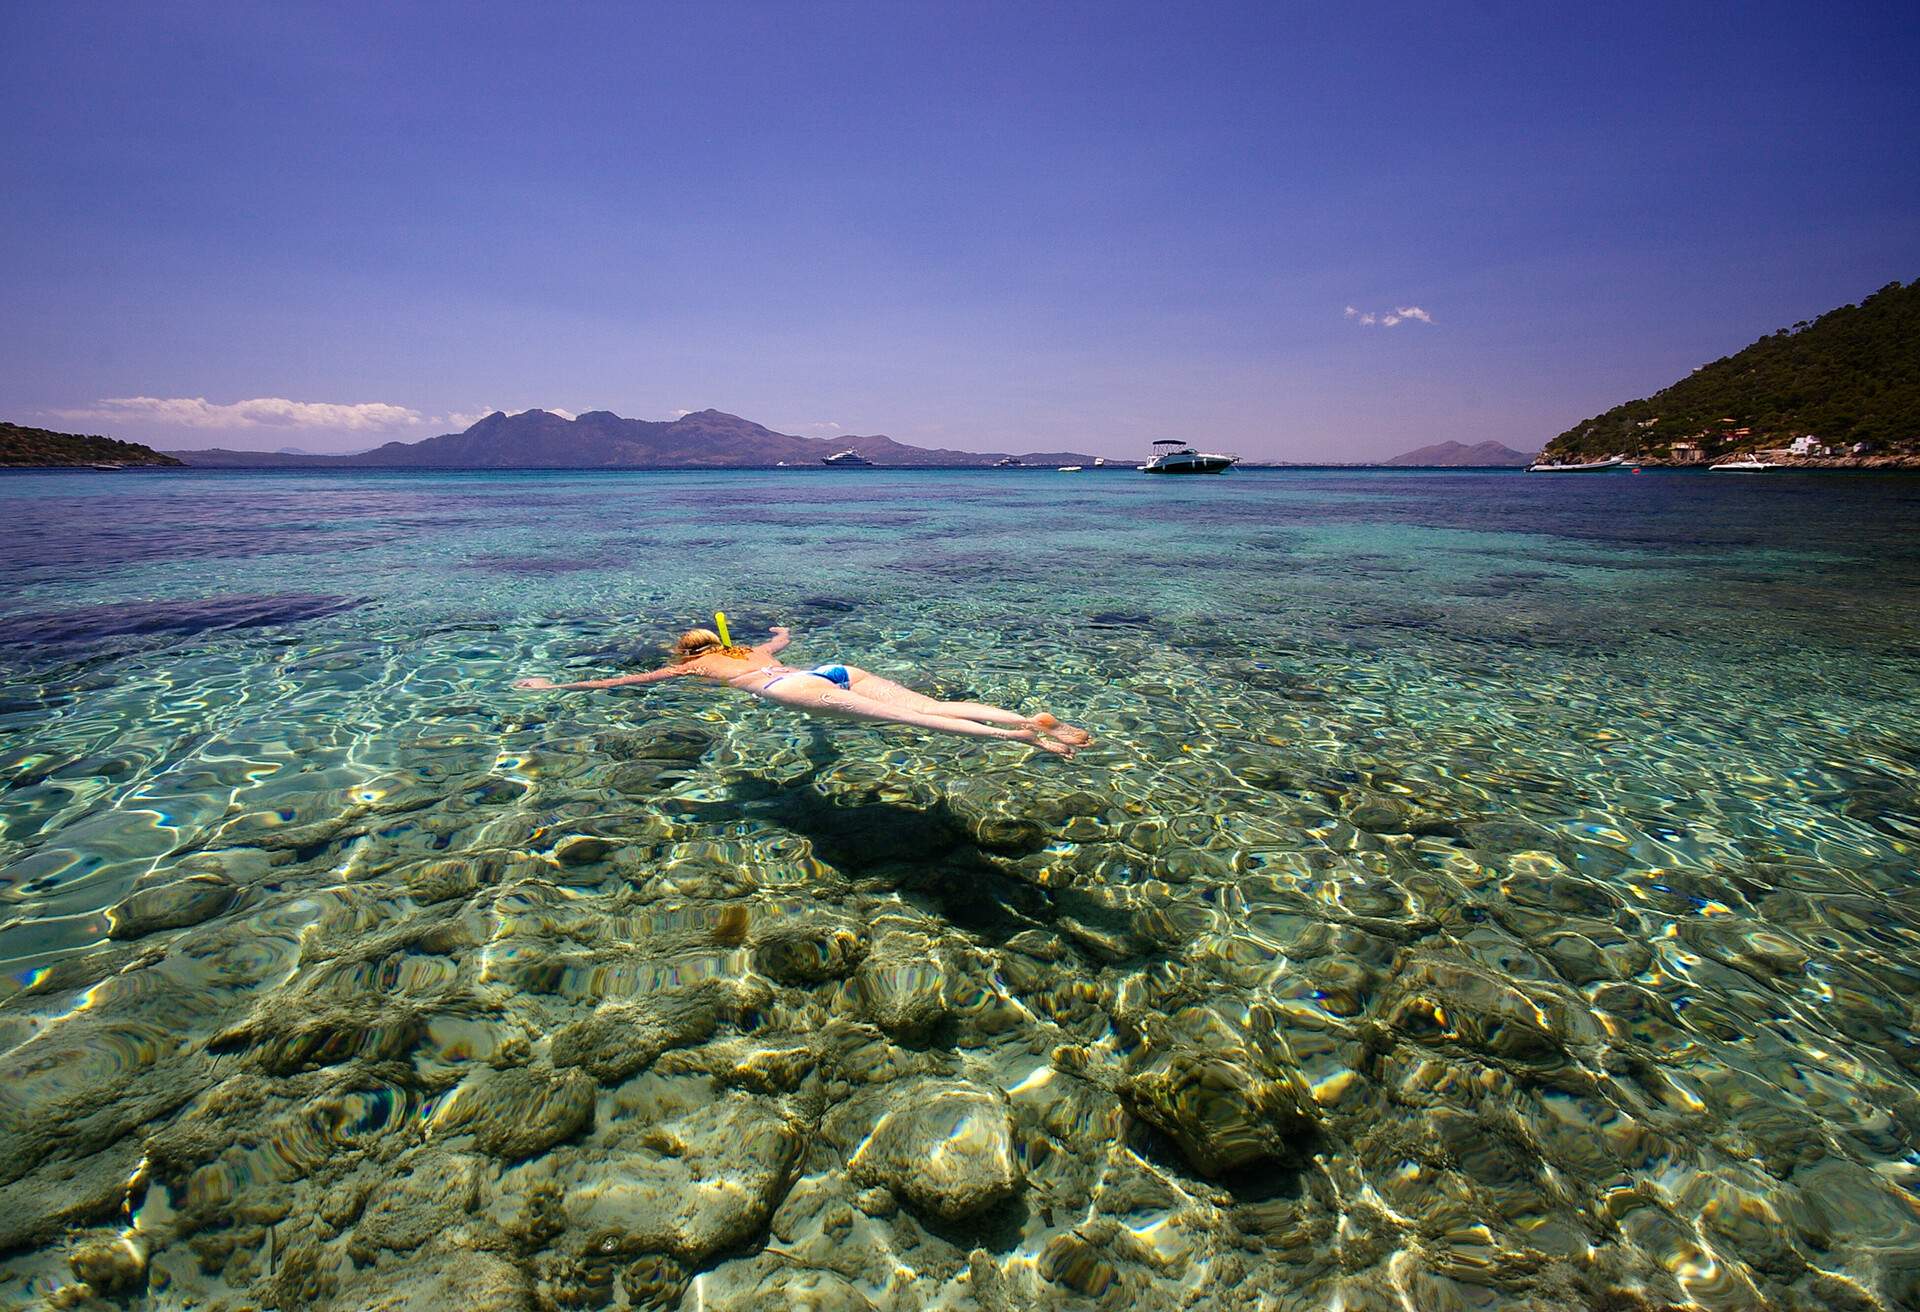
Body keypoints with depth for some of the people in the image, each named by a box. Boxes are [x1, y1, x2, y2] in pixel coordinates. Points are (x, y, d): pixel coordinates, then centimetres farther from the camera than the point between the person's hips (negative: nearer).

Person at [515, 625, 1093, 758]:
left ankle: (1017, 735, -40)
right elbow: (784, 635, 62)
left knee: (911, 720, -24)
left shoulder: (691, 667, 25)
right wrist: (781, 633, 85)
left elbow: (620, 680, 31)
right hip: (838, 671, 7)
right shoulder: (755, 650, 39)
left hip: (796, 689, -6)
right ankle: (1031, 718, -30)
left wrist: (555, 685, 41)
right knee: (937, 707, -12)